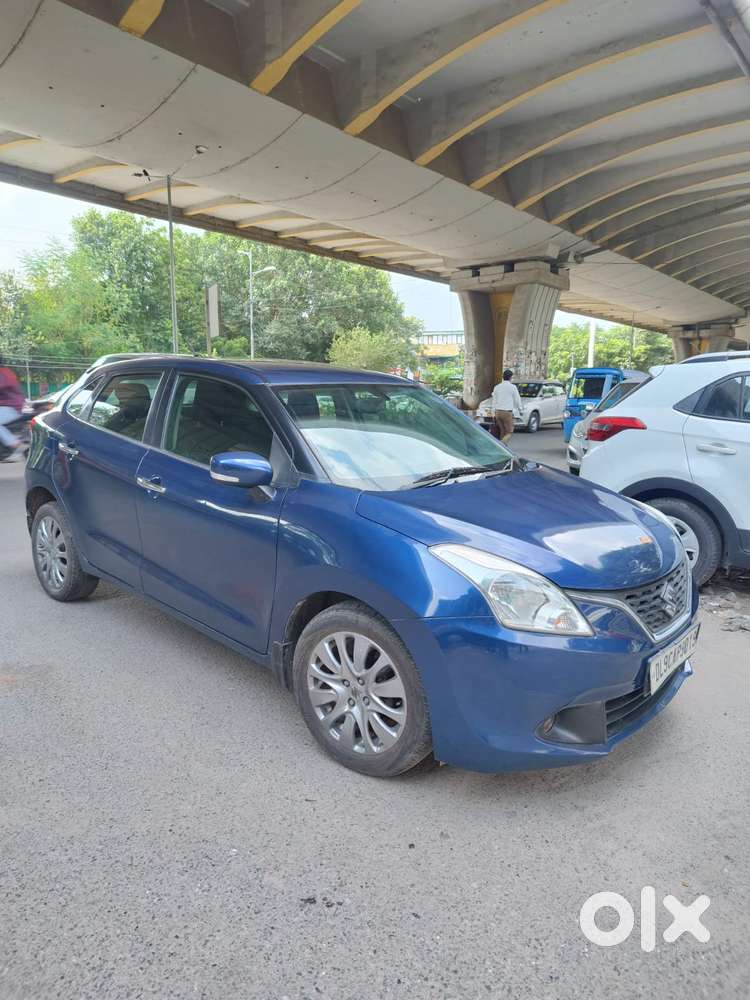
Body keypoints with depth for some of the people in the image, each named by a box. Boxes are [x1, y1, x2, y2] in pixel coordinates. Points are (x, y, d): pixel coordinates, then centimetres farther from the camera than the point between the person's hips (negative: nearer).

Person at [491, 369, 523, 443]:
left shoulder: (497, 387, 7)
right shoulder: (512, 387, -5)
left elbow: (494, 401, 11)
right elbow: (517, 400, 1)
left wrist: (494, 413, 17)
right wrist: (521, 411, 16)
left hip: (498, 412, 5)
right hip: (507, 412, -5)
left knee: (502, 431, 15)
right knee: (509, 433, 1)